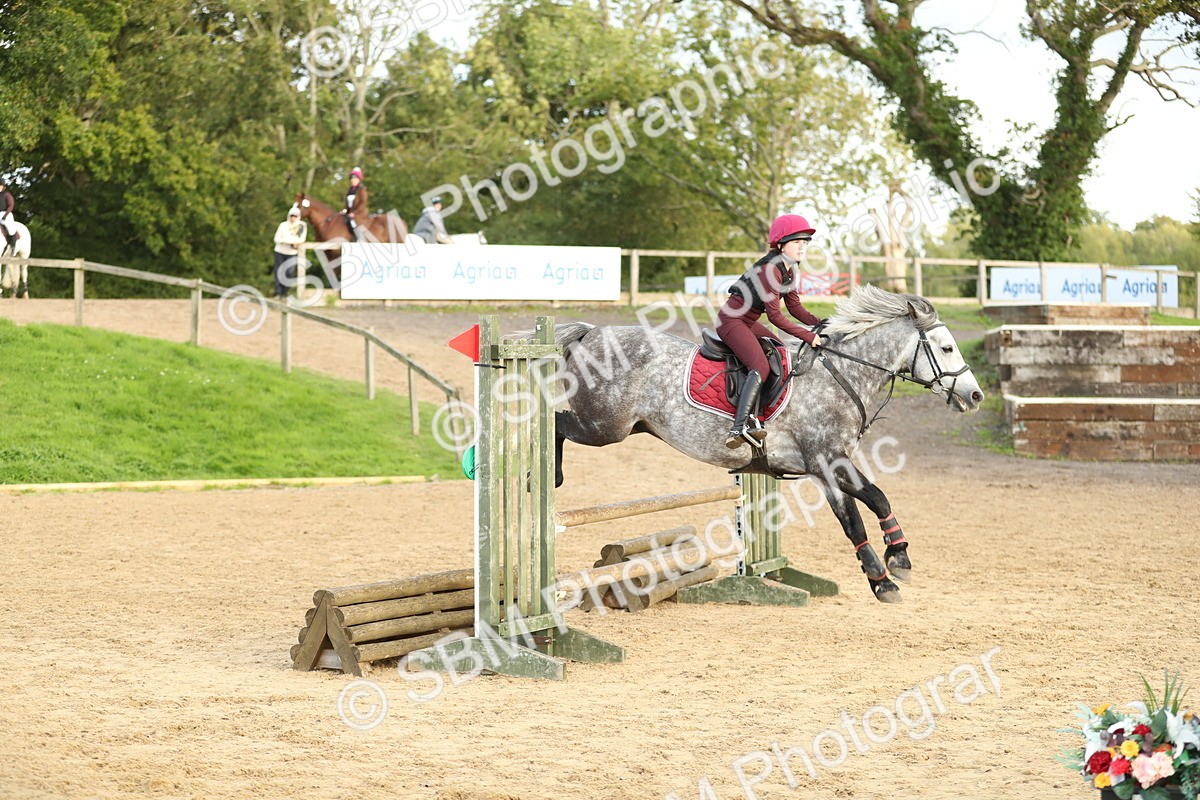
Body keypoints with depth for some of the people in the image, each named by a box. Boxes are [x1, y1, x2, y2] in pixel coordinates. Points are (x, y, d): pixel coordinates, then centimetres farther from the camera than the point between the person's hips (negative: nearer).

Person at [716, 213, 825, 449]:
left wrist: (820, 324, -4)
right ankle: (739, 428, -37)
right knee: (761, 366, -27)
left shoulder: (789, 270, 7)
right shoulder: (770, 269, -23)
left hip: (749, 323, 11)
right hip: (732, 321, -11)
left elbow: (795, 306, 11)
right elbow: (775, 316, -23)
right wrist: (807, 336, -23)